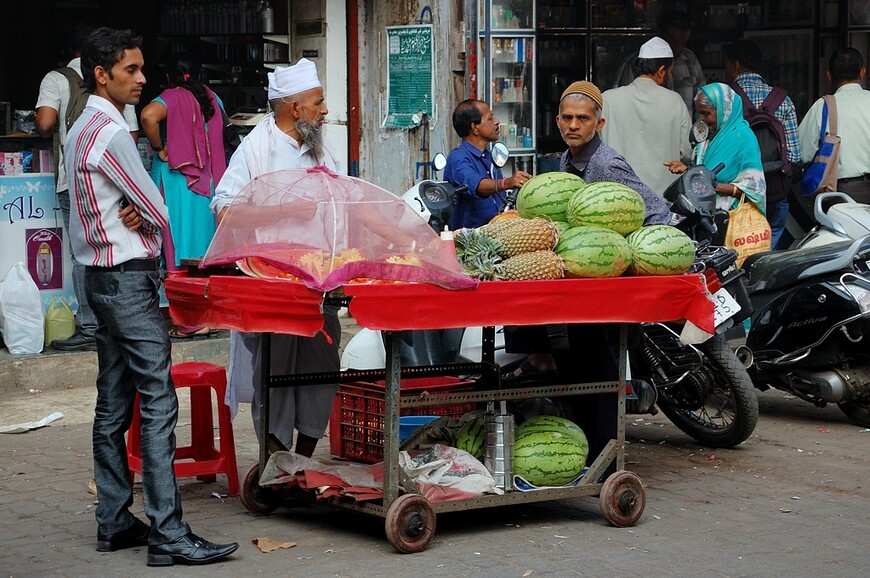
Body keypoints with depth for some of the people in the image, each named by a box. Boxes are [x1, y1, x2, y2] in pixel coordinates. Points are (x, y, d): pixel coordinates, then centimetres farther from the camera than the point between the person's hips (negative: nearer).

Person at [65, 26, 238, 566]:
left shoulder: (82, 130, 15)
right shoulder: (111, 133, -16)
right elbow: (157, 209, -11)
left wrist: (134, 214, -3)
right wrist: (149, 219, 11)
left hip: (103, 277, 11)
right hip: (130, 277, -11)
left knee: (114, 403, 12)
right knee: (158, 404, -13)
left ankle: (115, 521, 16)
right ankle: (169, 535, -16)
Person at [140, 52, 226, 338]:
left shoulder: (173, 97, -9)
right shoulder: (211, 98, 9)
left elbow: (148, 116, -28)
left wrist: (159, 149, -16)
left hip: (179, 182, -6)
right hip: (208, 182, 6)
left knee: (182, 251, -2)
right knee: (206, 250, 13)